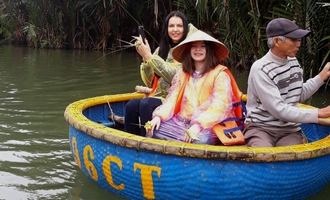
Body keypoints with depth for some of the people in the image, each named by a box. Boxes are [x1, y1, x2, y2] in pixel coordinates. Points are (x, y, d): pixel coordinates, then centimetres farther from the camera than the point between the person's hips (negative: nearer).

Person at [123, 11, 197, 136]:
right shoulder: (162, 49, 11)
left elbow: (176, 76, -20)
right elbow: (151, 82, 7)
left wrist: (149, 56, -19)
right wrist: (145, 57, -9)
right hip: (159, 96, 5)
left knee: (146, 105, -29)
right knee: (131, 106, -21)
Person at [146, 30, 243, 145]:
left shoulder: (220, 74, -2)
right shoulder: (182, 73, 17)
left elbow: (219, 106, -13)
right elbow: (172, 98, 9)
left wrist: (198, 125, -26)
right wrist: (159, 116, -10)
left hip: (207, 125, -4)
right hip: (181, 122, 5)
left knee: (201, 141, -35)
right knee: (153, 132, -17)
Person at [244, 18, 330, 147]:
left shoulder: (293, 62, 8)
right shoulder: (260, 69, -17)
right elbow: (279, 110, -21)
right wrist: (319, 113, -20)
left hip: (289, 130, 6)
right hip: (260, 128, -5)